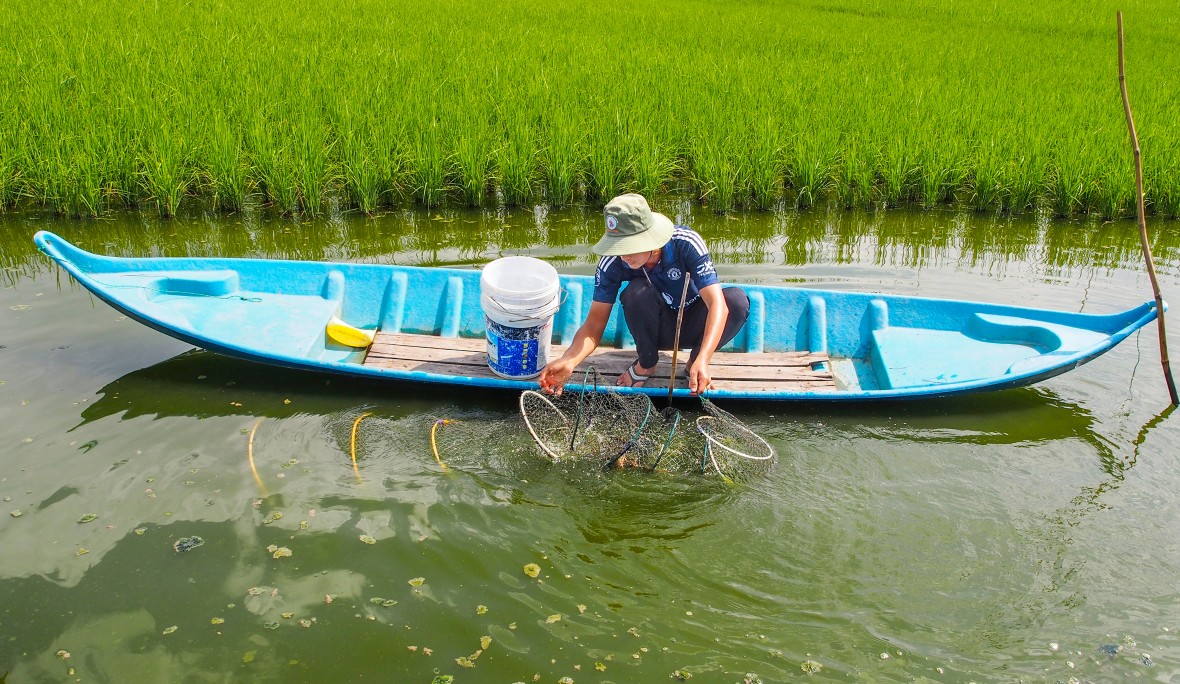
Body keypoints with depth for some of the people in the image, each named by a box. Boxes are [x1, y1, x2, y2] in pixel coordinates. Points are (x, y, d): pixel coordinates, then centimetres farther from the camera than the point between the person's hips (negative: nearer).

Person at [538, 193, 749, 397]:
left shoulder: (686, 243, -30)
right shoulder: (612, 263, -25)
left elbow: (716, 303, -37)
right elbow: (595, 322, -22)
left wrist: (702, 360, -52)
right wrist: (568, 361, -43)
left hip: (693, 326, 0)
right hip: (657, 329, 1)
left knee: (737, 299, -32)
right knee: (638, 290, -33)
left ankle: (694, 363, -6)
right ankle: (645, 364, -6)